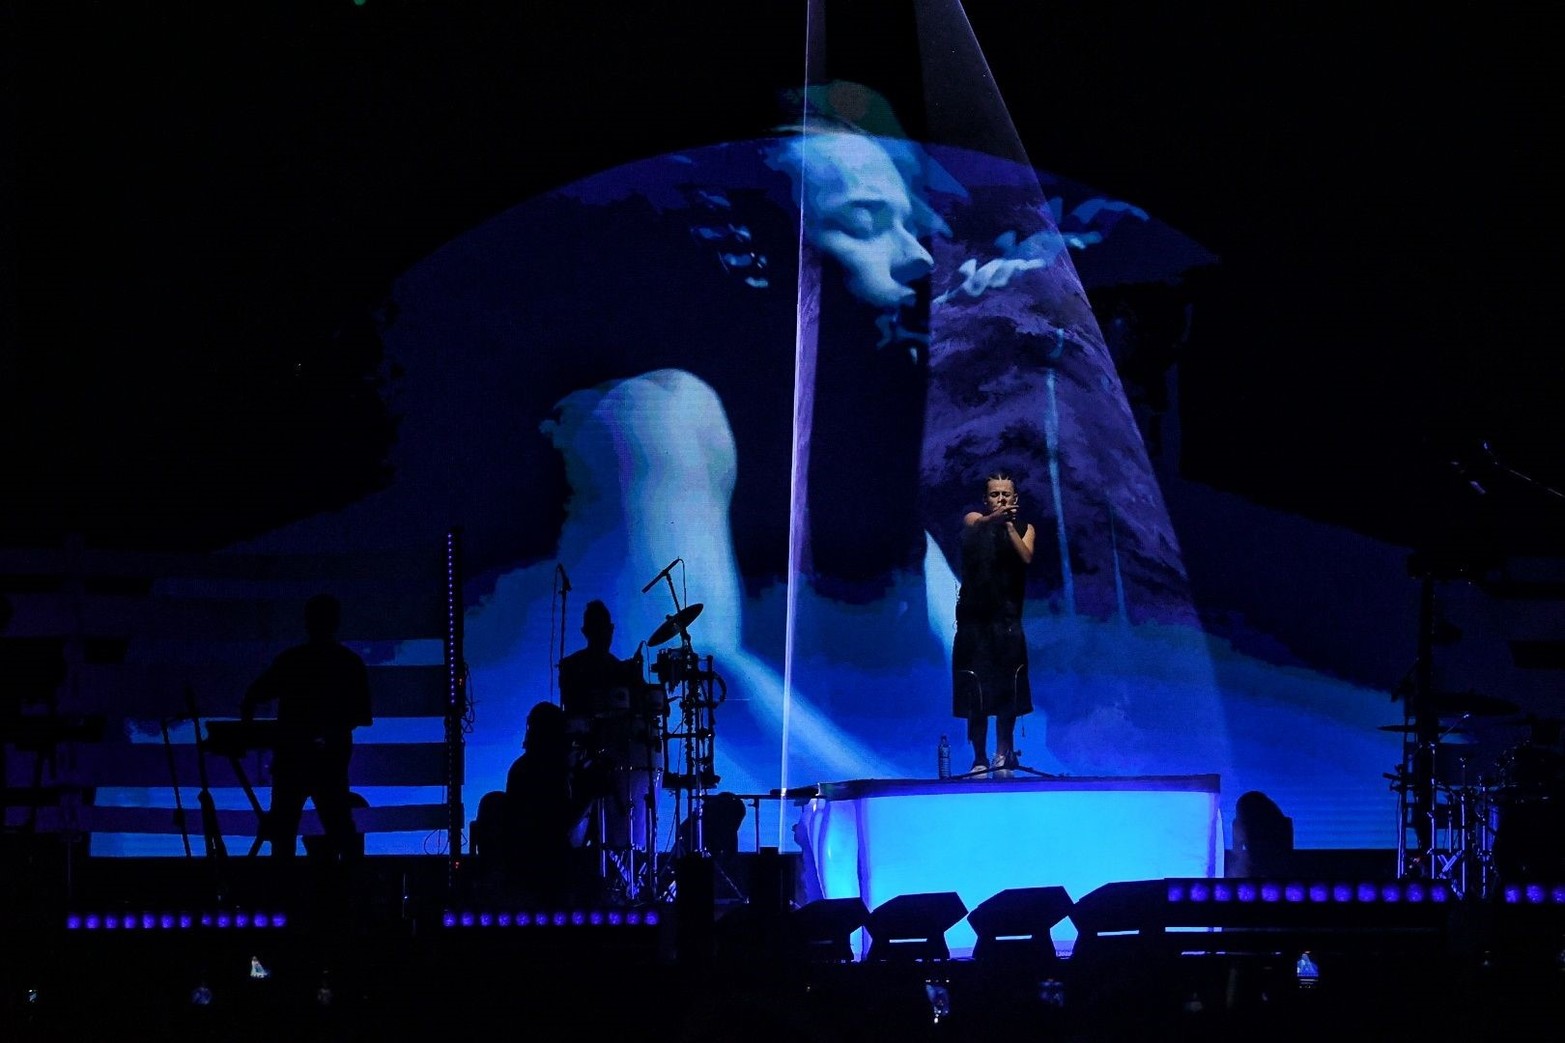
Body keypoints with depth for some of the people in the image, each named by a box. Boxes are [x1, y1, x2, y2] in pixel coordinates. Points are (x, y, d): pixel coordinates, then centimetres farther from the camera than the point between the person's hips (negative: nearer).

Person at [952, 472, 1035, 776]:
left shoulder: (1024, 528, 9)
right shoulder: (975, 520, 3)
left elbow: (1026, 558, -11)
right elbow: (974, 527, -21)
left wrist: (1009, 526, -24)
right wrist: (994, 518, -42)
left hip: (1008, 620, 1)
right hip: (974, 618, -1)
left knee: (1008, 695, -5)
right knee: (976, 696, -3)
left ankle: (1003, 756, 7)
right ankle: (979, 759, 5)